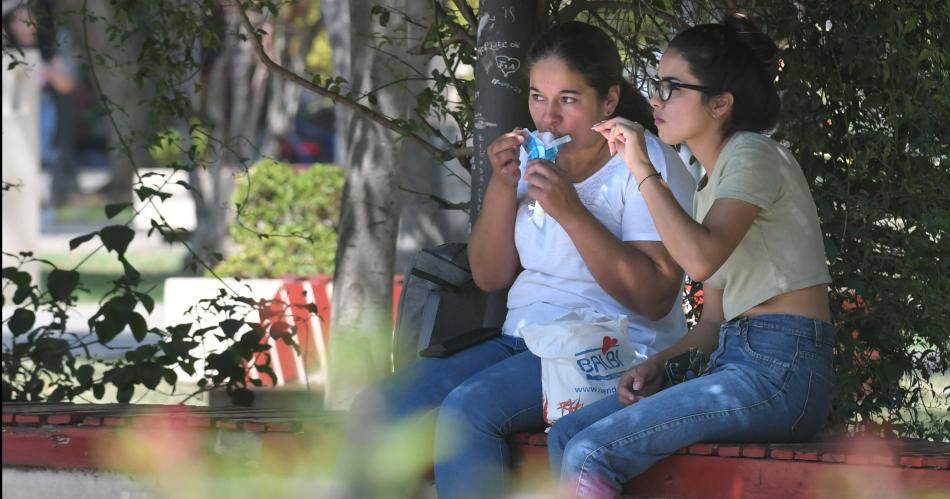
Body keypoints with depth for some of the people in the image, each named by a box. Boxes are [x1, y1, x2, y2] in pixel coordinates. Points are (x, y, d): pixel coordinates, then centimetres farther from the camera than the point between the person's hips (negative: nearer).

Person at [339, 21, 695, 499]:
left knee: (467, 407, -32)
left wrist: (570, 212, -23)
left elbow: (656, 299, -17)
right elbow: (489, 275, 12)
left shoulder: (647, 165, -6)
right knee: (375, 409, -12)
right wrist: (501, 185, -4)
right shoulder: (533, 157, 14)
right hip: (521, 342, 7)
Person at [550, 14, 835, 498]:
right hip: (736, 361, 10)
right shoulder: (710, 182, 22)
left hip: (780, 370, -10)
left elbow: (701, 258, -25)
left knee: (588, 455, -20)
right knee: (565, 437, -1)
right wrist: (656, 365, 5)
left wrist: (642, 169, -17)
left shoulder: (752, 155, -6)